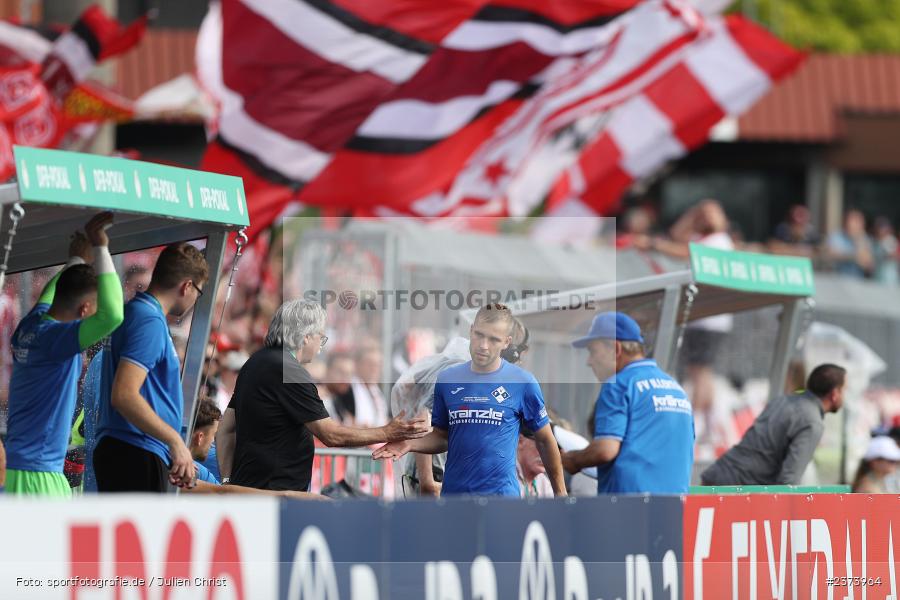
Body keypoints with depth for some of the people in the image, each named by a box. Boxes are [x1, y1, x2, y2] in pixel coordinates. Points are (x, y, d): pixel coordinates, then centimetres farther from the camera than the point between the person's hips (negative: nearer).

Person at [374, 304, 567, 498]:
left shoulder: (523, 382, -3)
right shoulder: (447, 379, 8)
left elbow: (544, 440, 6)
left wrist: (560, 492, 10)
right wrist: (410, 445, -3)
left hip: (500, 493, -4)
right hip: (453, 491, 4)